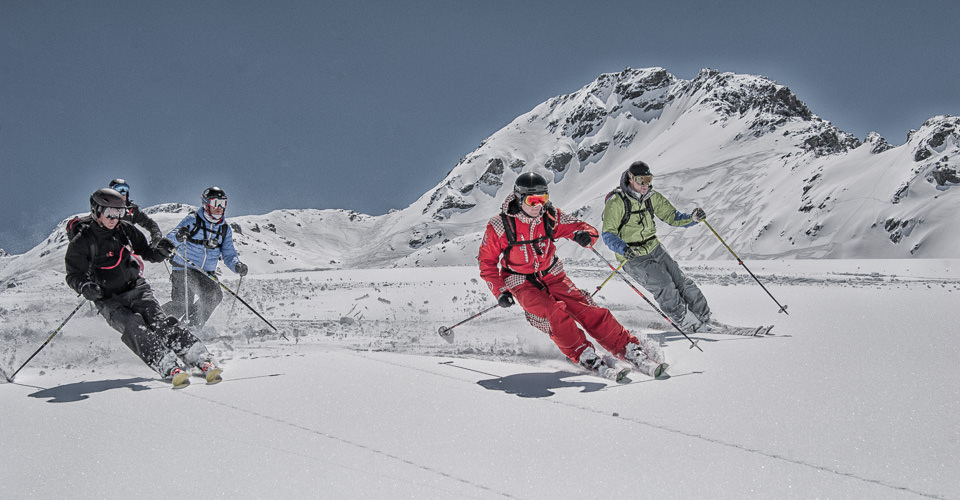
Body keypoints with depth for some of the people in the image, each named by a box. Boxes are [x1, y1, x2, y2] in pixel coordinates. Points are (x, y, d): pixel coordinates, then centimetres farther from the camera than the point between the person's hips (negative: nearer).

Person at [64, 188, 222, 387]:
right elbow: (74, 275, -5)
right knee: (134, 328, -28)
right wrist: (85, 287, -28)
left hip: (136, 289, 2)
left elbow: (145, 252, 17)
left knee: (159, 322, -20)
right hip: (109, 300, -2)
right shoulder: (82, 242, -4)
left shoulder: (126, 230, 6)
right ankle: (170, 368, -40)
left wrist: (160, 251, -6)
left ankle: (203, 360, -31)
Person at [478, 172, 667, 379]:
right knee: (556, 313, -29)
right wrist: (500, 291, -14)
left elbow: (586, 229, -3)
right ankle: (585, 357, -22)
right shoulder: (500, 226, -15)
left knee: (588, 310, -14)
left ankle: (631, 349, -11)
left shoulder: (550, 217, -8)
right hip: (522, 283, -3)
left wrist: (585, 235, -28)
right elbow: (486, 261, -5)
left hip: (552, 276, 3)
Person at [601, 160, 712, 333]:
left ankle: (705, 320, 8)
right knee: (664, 285, -19)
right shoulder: (616, 202, -17)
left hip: (655, 249, 6)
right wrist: (624, 249, -36)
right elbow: (608, 234, -17)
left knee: (681, 281, -1)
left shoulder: (652, 197, 2)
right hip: (633, 257, -6)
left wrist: (692, 218, -13)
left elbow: (671, 216, 7)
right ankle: (689, 324, -10)